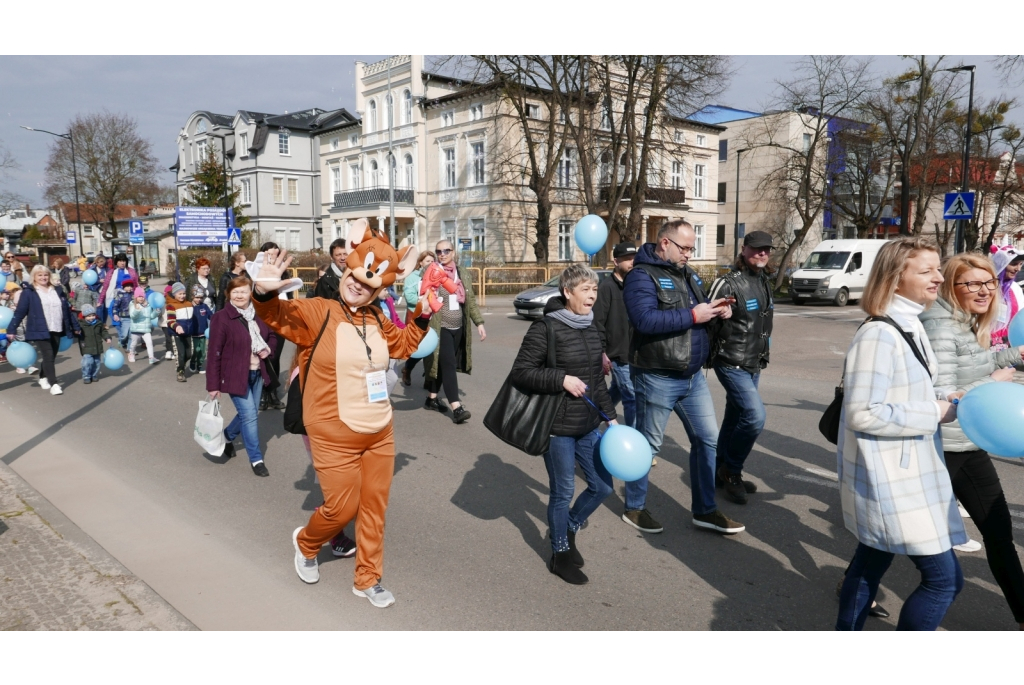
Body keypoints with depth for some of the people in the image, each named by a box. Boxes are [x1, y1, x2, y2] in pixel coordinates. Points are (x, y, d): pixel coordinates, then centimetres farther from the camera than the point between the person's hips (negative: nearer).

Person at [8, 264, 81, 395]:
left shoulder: (58, 291, 11)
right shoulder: (28, 292, -2)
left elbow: (67, 310, 16)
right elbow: (20, 312, -5)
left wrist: (75, 327, 18)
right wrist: (11, 329, -11)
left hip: (56, 331, 5)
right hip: (40, 331, -5)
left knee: (51, 357, 11)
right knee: (48, 357, -9)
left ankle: (43, 377, 33)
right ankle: (54, 384, -7)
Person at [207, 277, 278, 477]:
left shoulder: (258, 314, 2)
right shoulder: (221, 317, -14)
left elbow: (271, 336, 17)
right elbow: (215, 353, -13)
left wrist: (268, 349, -8)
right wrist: (213, 384, -14)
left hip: (256, 373, 6)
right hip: (235, 375, -6)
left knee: (248, 413, 17)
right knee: (250, 415, -5)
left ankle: (227, 436, 45)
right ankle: (256, 459, 9)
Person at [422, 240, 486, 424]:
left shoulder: (462, 273, 10)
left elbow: (471, 300, 15)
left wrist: (479, 322, 10)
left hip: (458, 328, 6)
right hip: (440, 328, -6)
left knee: (442, 365, 14)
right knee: (448, 365, -12)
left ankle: (432, 398, 28)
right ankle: (456, 408, -14)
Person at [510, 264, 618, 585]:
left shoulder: (592, 327, 8)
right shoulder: (545, 328, -14)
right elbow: (520, 372, -17)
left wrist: (611, 416, 12)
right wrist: (562, 379, -23)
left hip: (588, 425, 7)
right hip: (557, 427, -7)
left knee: (602, 486, 13)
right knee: (563, 492, 5)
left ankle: (569, 528, 37)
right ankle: (560, 554, 26)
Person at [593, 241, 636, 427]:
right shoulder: (607, 287, -11)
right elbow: (597, 323, -15)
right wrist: (602, 353, -18)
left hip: (634, 354, 7)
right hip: (617, 355, -7)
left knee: (617, 392, 21)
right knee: (633, 398, -7)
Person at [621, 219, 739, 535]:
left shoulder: (687, 274, 12)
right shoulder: (642, 276, -14)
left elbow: (700, 310, 21)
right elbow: (646, 320, -29)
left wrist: (717, 309, -2)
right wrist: (693, 315, -26)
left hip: (693, 376, 8)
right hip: (657, 378, -8)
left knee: (707, 439, 12)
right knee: (647, 445, 7)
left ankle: (704, 510, 25)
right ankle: (634, 508, 24)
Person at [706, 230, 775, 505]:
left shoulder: (765, 283, 11)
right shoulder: (729, 284, -15)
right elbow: (708, 322, -19)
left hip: (754, 365, 8)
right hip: (731, 363, -8)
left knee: (734, 419, 15)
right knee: (755, 416, -18)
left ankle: (721, 472, 27)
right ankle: (731, 470, 1)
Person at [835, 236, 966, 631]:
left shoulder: (910, 327, 10)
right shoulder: (879, 335, -21)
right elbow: (862, 413, -25)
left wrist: (944, 403, 1)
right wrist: (936, 414, -18)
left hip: (906, 472, 10)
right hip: (888, 478, -10)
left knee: (871, 563, 19)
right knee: (944, 577, -3)